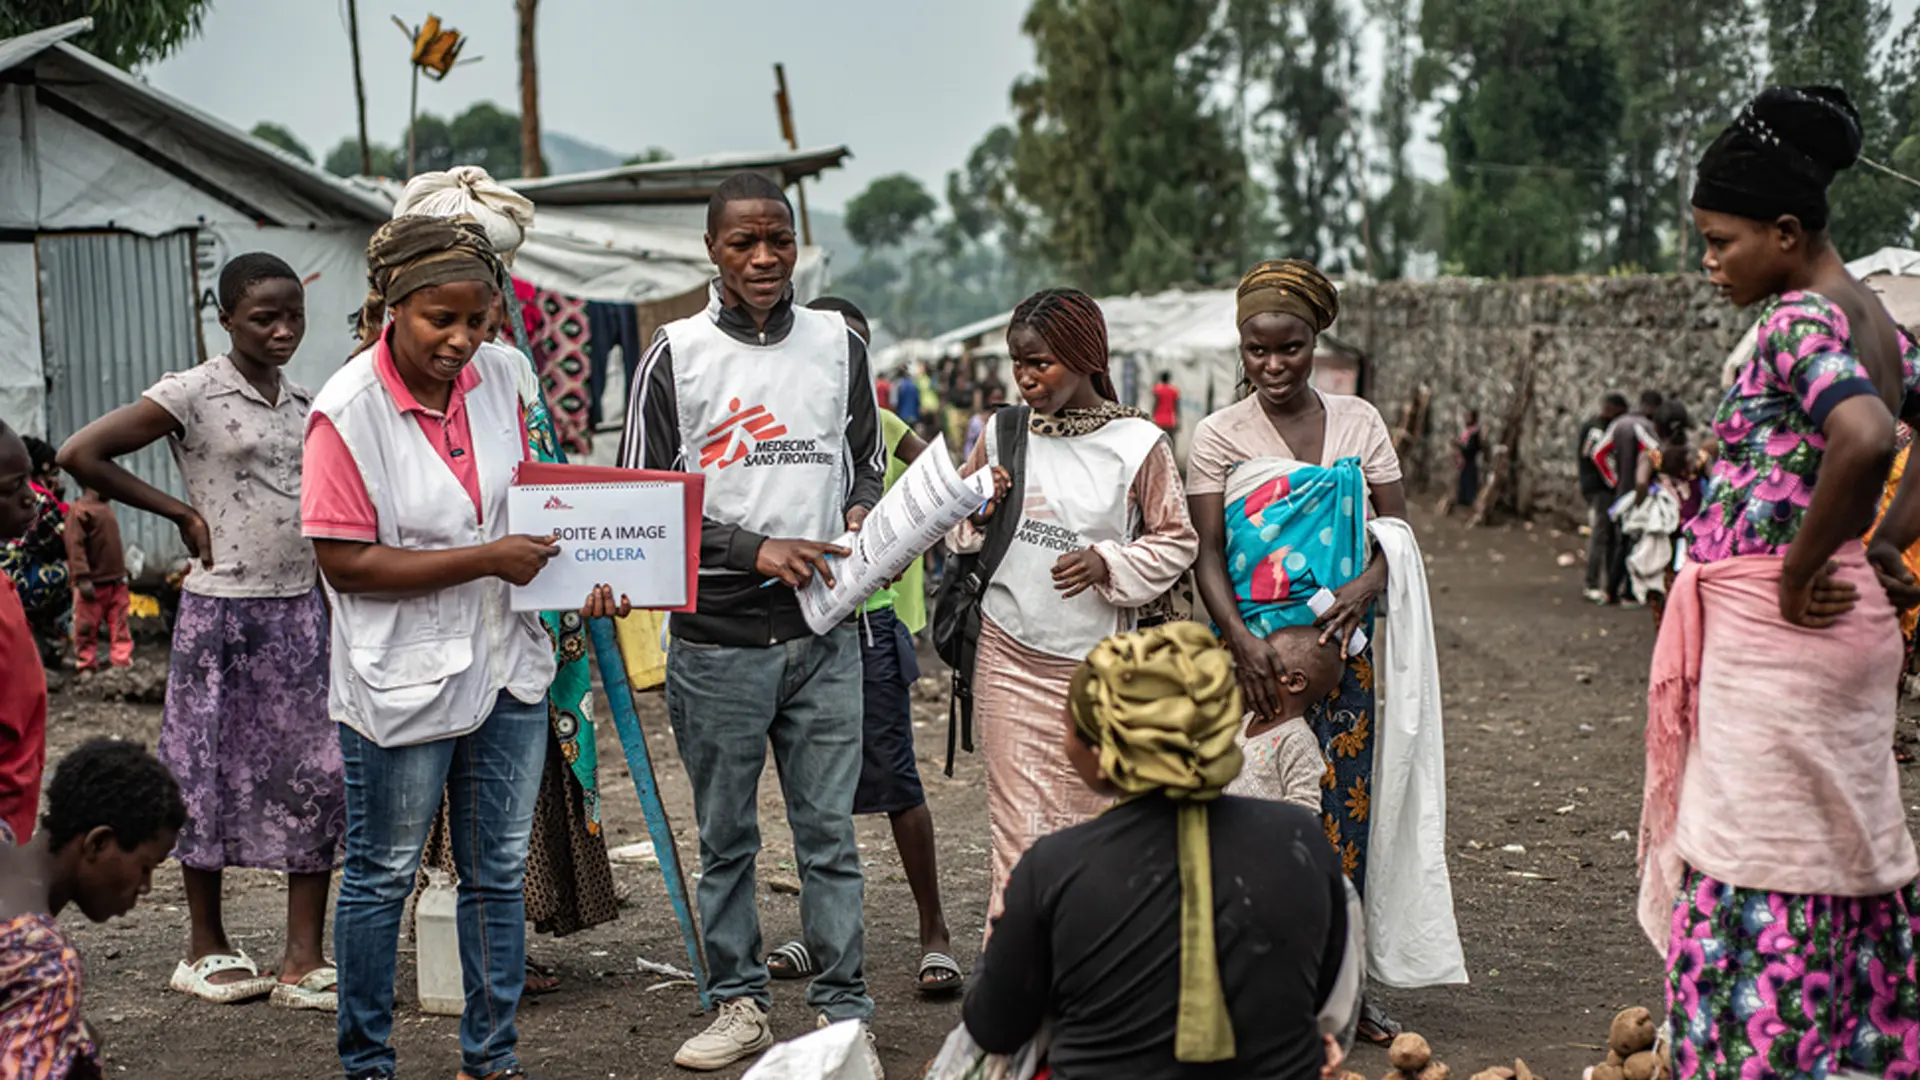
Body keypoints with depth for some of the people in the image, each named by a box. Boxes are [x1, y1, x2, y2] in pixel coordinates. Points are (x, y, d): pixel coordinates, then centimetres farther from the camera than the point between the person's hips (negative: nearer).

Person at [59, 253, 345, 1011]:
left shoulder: (303, 404, 11)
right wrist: (182, 513, -9)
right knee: (213, 775, 4)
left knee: (316, 775, 2)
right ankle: (206, 949, 19)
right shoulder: (193, 395, -8)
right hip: (222, 610, -5)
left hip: (301, 609, 5)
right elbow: (80, 454, -13)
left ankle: (304, 961, 6)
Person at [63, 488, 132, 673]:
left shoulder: (106, 507, 14)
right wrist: (82, 578, -25)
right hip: (93, 584, -8)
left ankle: (123, 664, 11)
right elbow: (75, 545, -19)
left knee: (120, 628, 8)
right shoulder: (80, 509, -12)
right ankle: (86, 668, 9)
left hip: (116, 582, 8)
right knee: (87, 629, 2)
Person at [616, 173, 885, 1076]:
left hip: (824, 634, 1)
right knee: (726, 838, 9)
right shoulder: (676, 356, -1)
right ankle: (739, 1003, 22)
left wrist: (862, 512, -4)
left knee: (829, 832, 3)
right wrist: (755, 548, -13)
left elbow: (868, 461, 19)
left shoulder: (840, 345, 8)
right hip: (716, 638, -1)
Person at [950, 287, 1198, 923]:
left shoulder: (1138, 444, -5)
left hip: (1096, 662, -1)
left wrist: (1106, 562, -14)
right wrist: (980, 511, -8)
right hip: (1009, 655, 1)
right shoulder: (1003, 434, 4)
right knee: (1018, 824, -2)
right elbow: (957, 529, 15)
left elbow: (1178, 540, 2)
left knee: (1088, 821, 7)